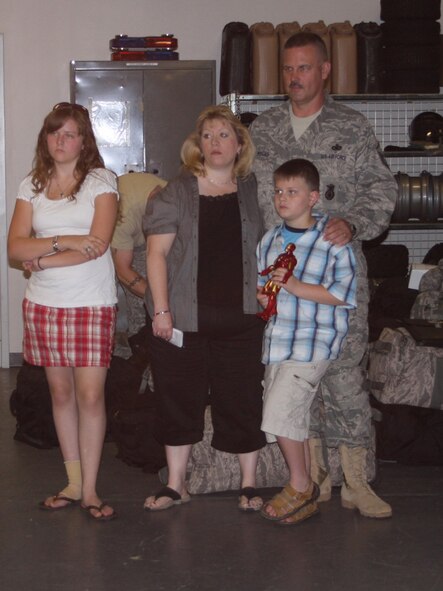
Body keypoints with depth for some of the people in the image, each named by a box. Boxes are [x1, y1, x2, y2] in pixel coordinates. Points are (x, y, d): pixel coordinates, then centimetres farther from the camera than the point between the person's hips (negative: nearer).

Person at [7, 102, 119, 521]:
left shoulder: (100, 181, -1)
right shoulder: (32, 186, 8)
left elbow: (98, 245, -13)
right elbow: (15, 248, -3)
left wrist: (42, 260, -10)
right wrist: (64, 242, -17)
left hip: (91, 303, -4)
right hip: (43, 305, 4)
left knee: (90, 395, -6)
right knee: (60, 392, 9)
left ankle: (90, 489, 3)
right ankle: (73, 483, 19)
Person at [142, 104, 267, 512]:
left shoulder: (253, 192, 9)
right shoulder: (177, 193, 1)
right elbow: (157, 253, -3)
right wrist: (161, 310, -9)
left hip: (240, 317, 1)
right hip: (184, 318, -1)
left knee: (242, 401, 5)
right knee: (179, 399, 6)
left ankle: (249, 485, 19)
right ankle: (176, 485, 19)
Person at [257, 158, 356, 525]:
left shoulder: (332, 240, -8)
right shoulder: (270, 240, 11)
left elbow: (344, 293, -13)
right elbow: (260, 283, 23)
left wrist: (296, 286, -18)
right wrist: (262, 295, 0)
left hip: (313, 343, -7)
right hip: (277, 340, 7)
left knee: (279, 414, -15)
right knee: (293, 420, 12)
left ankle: (300, 486, 6)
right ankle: (306, 496, 24)